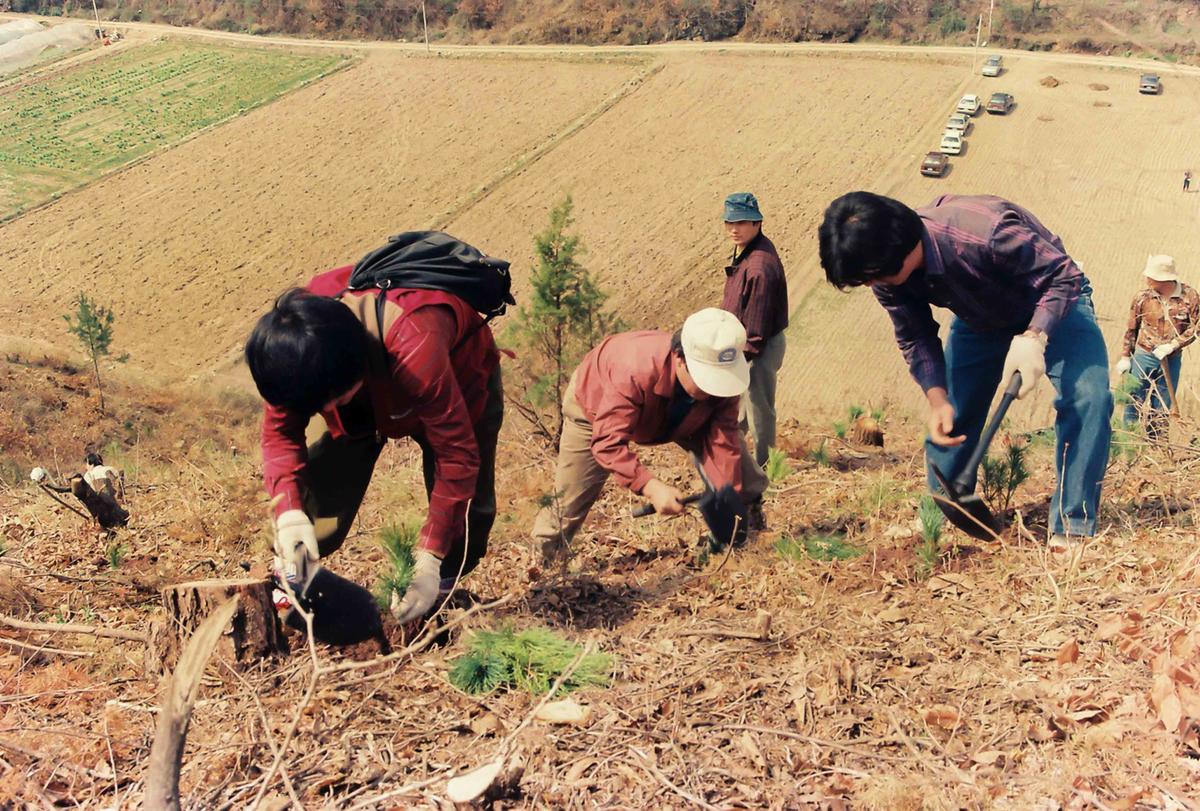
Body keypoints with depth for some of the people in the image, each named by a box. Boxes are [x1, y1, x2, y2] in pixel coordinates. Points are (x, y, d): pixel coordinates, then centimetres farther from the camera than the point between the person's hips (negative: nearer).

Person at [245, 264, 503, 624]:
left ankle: (443, 587, 9)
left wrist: (428, 558, -38)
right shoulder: (295, 336, -33)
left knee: (467, 500, -14)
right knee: (325, 478, -12)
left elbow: (457, 454, -39)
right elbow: (280, 429, -19)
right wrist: (288, 513, -37)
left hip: (458, 375, -3)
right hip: (371, 383, 4)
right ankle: (289, 577, 6)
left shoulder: (414, 348, -48)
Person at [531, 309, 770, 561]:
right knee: (570, 505, -4)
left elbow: (723, 443, -28)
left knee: (742, 479, -3)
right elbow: (608, 442, -49)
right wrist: (651, 487, -60)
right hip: (597, 403, -4)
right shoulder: (634, 371, -49)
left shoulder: (722, 380, -34)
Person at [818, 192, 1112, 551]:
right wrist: (937, 398, -20)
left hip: (1053, 307, -5)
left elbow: (1064, 275, -31)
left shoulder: (985, 232, -42)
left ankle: (1071, 529, -19)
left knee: (1087, 396, -24)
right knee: (951, 417, 2)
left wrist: (1033, 339, -46)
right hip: (980, 319, 5)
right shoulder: (888, 277, -21)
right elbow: (915, 337, -6)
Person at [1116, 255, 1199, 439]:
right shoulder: (1142, 298, -7)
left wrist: (1173, 345, -16)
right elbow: (1131, 330, 4)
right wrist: (1125, 357, 3)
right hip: (1143, 357, -1)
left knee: (1161, 409, 10)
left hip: (1172, 360, 1)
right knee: (1134, 404, 1)